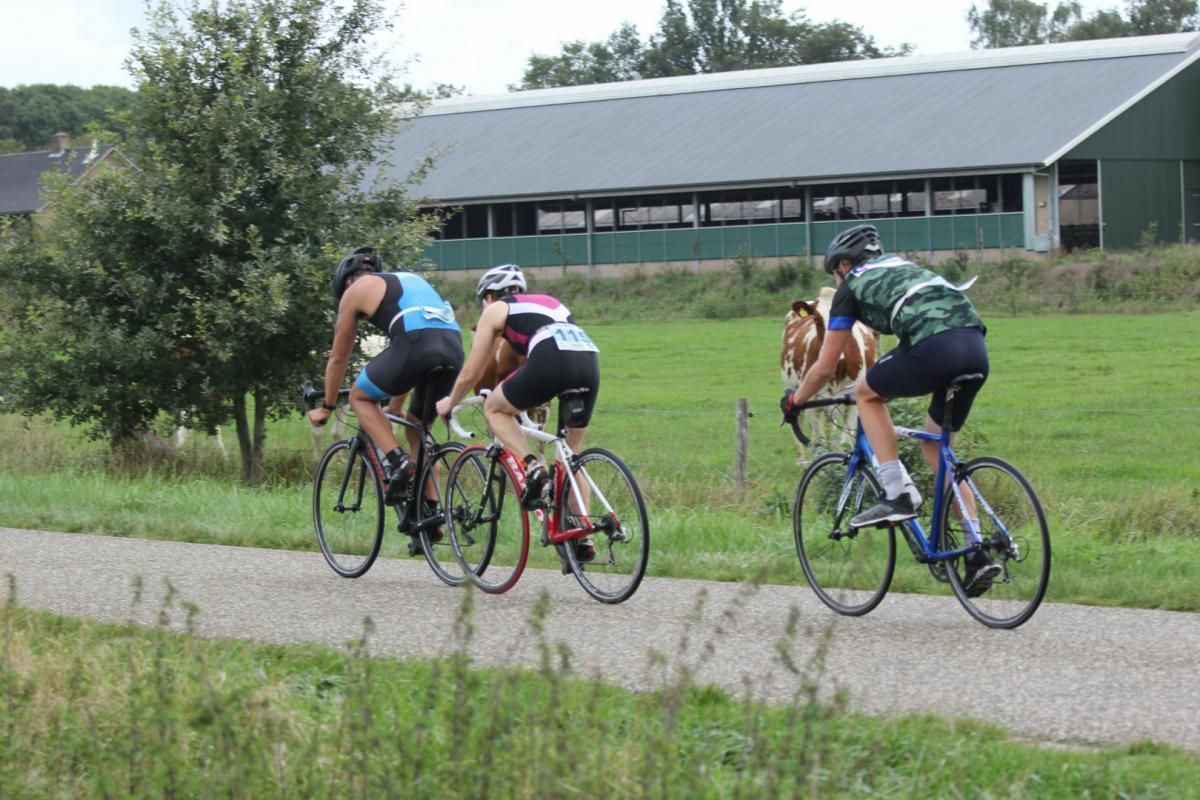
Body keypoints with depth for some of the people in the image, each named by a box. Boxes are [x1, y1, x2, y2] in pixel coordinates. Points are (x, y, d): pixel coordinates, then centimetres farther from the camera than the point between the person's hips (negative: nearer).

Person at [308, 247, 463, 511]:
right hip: (454, 347, 6)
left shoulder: (355, 291, 20)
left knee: (360, 397, 17)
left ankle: (397, 462, -3)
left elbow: (338, 358, 26)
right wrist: (395, 407, 52)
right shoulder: (410, 280, 37)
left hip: (417, 345, -6)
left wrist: (326, 408, 39)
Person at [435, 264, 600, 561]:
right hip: (591, 361, 6)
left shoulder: (496, 310, 21)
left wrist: (450, 402, 42)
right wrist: (538, 401, 58)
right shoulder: (548, 302, 37)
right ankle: (582, 539, 12)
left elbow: (471, 373, 24)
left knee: (494, 408, 20)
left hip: (552, 361, -6)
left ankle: (532, 469, -1)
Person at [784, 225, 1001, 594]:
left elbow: (824, 368, 21)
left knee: (866, 394, 20)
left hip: (935, 348, -7)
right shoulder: (903, 266, 35)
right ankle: (977, 553, 13)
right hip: (977, 347, 7)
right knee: (935, 445, 21)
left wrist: (796, 399, 39)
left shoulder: (852, 286, 17)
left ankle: (897, 494, 9)